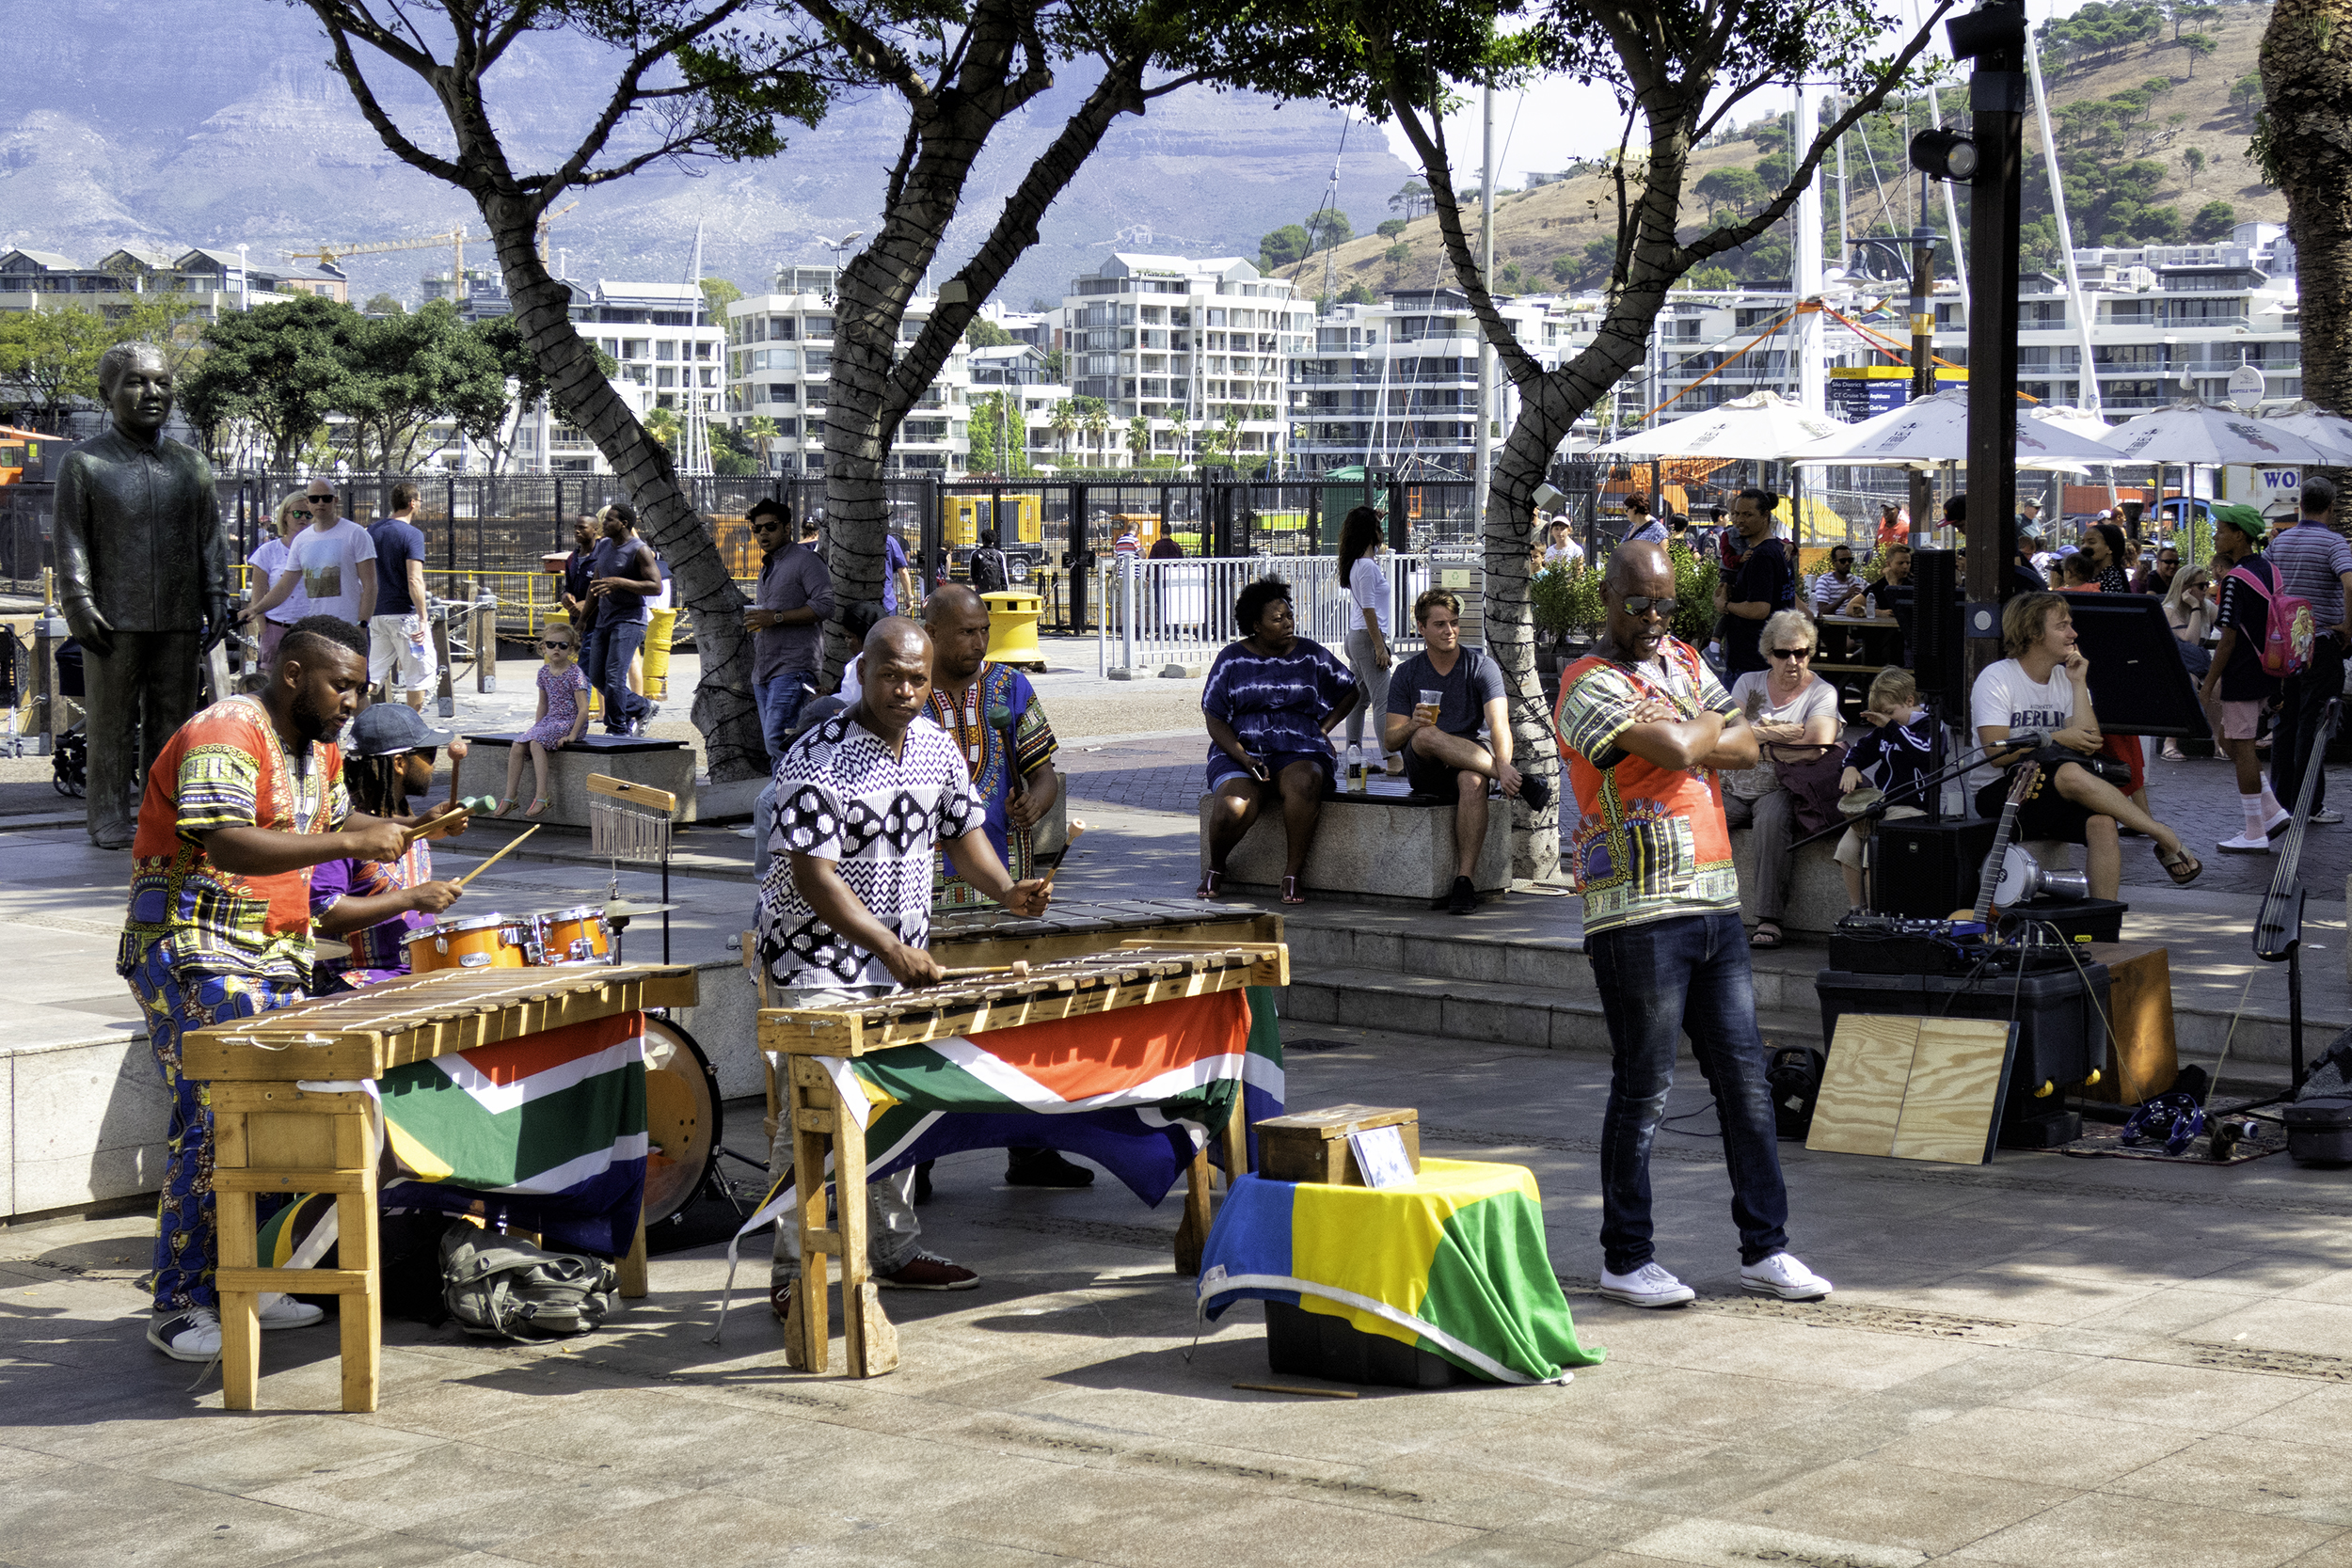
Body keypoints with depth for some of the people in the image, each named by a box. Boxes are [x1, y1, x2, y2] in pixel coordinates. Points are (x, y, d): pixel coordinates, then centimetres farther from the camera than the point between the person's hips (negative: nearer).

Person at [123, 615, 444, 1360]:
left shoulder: (320, 748, 14)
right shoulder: (225, 734, -16)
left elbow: (334, 820, 30)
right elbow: (227, 844, -29)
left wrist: (405, 828, 10)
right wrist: (350, 844, -30)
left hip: (275, 962, 9)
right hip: (194, 957, -9)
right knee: (213, 1120, -13)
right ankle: (180, 1309, -8)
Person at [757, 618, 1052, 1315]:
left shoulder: (935, 746, 2)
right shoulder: (817, 759, -20)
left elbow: (961, 831, 13)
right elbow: (814, 877, -24)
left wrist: (1006, 890, -6)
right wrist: (891, 948, -31)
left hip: (904, 957, 7)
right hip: (821, 958, -7)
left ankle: (895, 1251, 26)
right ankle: (792, 1272, -1)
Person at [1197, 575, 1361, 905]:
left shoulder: (1311, 655, 9)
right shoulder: (1232, 659, 6)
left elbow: (1352, 692, 23)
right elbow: (1214, 720, 2)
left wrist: (1324, 728, 9)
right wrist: (1243, 757, -14)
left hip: (1298, 754, 1)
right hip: (1239, 752, 0)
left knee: (1304, 783, -38)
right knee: (1234, 809, -32)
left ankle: (1293, 873, -26)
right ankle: (1215, 870, 1)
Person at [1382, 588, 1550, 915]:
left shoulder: (1482, 667, 3)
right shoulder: (1407, 674, 9)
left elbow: (1498, 723, -13)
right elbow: (1391, 739, 3)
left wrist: (1503, 765, -34)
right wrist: (1412, 727, -22)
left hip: (1471, 761, -1)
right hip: (1424, 773, 1)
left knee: (1472, 781, -39)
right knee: (1427, 736, -35)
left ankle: (1464, 880, -40)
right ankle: (1522, 782, -33)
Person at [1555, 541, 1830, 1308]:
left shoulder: (1683, 660, 16)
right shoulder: (1590, 684, -9)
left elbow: (1746, 747, 8)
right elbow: (1678, 749, -22)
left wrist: (1693, 737, -8)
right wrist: (1710, 725, -2)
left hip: (1715, 904, 7)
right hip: (1637, 917, -7)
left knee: (1746, 1080, 8)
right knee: (1643, 1089, -2)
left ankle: (1764, 1248, 17)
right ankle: (1626, 1259, 9)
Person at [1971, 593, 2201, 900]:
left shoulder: (2065, 678, 11)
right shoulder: (1996, 679, -6)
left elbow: (2089, 745, -2)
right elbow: (1997, 754, -16)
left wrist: (2079, 683, -4)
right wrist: (2057, 739, -15)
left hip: (2054, 797, 5)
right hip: (2001, 792, -5)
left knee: (2102, 822, -29)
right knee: (2070, 773, -35)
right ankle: (2167, 840, -25)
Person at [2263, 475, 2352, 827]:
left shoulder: (2279, 542, 7)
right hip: (2321, 645, -5)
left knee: (2284, 720, 12)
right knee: (2312, 723, -2)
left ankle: (2280, 797, 15)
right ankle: (2309, 804, 0)